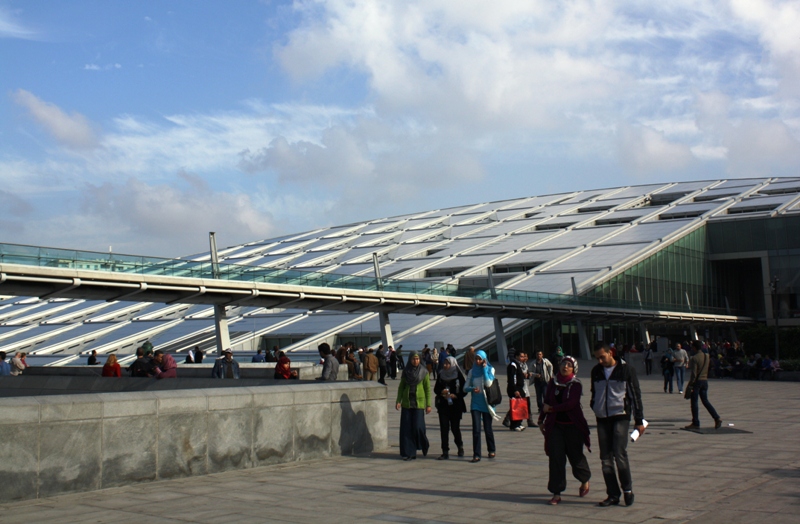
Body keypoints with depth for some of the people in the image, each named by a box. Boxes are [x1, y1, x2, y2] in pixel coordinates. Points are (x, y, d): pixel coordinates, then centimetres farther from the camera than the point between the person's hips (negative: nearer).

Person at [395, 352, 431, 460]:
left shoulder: (424, 372, 0)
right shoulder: (405, 372, 6)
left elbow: (427, 389, 2)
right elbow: (401, 387, 9)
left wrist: (428, 405, -3)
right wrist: (398, 401, -3)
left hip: (419, 402, -2)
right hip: (406, 402, 2)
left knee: (418, 427, -10)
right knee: (406, 428, -2)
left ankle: (424, 446, 20)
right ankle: (409, 453, 5)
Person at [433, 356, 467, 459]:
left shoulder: (459, 375, -4)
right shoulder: (441, 375, 7)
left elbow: (464, 390, -2)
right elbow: (436, 389, 12)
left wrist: (455, 396, -17)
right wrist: (441, 392, -9)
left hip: (455, 405, -3)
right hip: (443, 405, 3)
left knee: (455, 428, 3)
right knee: (444, 428, -3)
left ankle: (460, 447, 30)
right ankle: (445, 452, 1)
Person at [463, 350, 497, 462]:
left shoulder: (490, 369, 0)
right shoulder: (472, 371, 5)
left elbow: (488, 384, -16)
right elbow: (465, 387, 3)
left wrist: (484, 369, -12)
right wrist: (472, 389, -18)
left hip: (486, 403, -1)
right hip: (475, 403, 1)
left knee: (488, 428, 7)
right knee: (476, 429, -7)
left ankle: (492, 450, 28)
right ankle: (476, 454, -5)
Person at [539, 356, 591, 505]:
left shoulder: (576, 385, -8)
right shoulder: (552, 383, 6)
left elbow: (570, 404, -18)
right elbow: (547, 402, 14)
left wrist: (551, 409, -13)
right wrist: (541, 420, 14)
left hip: (573, 426, -3)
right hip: (555, 425, 3)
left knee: (576, 456, 7)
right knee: (556, 458, -4)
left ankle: (585, 480, 38)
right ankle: (556, 493, 0)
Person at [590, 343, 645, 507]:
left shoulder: (626, 370, -4)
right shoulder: (596, 371, 10)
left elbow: (635, 395, -1)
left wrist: (639, 420, -2)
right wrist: (594, 408, 11)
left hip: (620, 417, -5)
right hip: (602, 418, 5)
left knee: (620, 454, -15)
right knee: (605, 458, 2)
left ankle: (628, 489, 2)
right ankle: (613, 495, 9)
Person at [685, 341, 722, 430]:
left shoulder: (694, 358, -15)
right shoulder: (707, 356, 7)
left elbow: (694, 373, -18)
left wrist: (690, 384, -15)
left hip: (696, 381, -7)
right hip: (705, 380, 7)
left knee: (694, 403, 1)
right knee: (705, 401, 14)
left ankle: (695, 423, 3)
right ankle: (717, 418, 2)